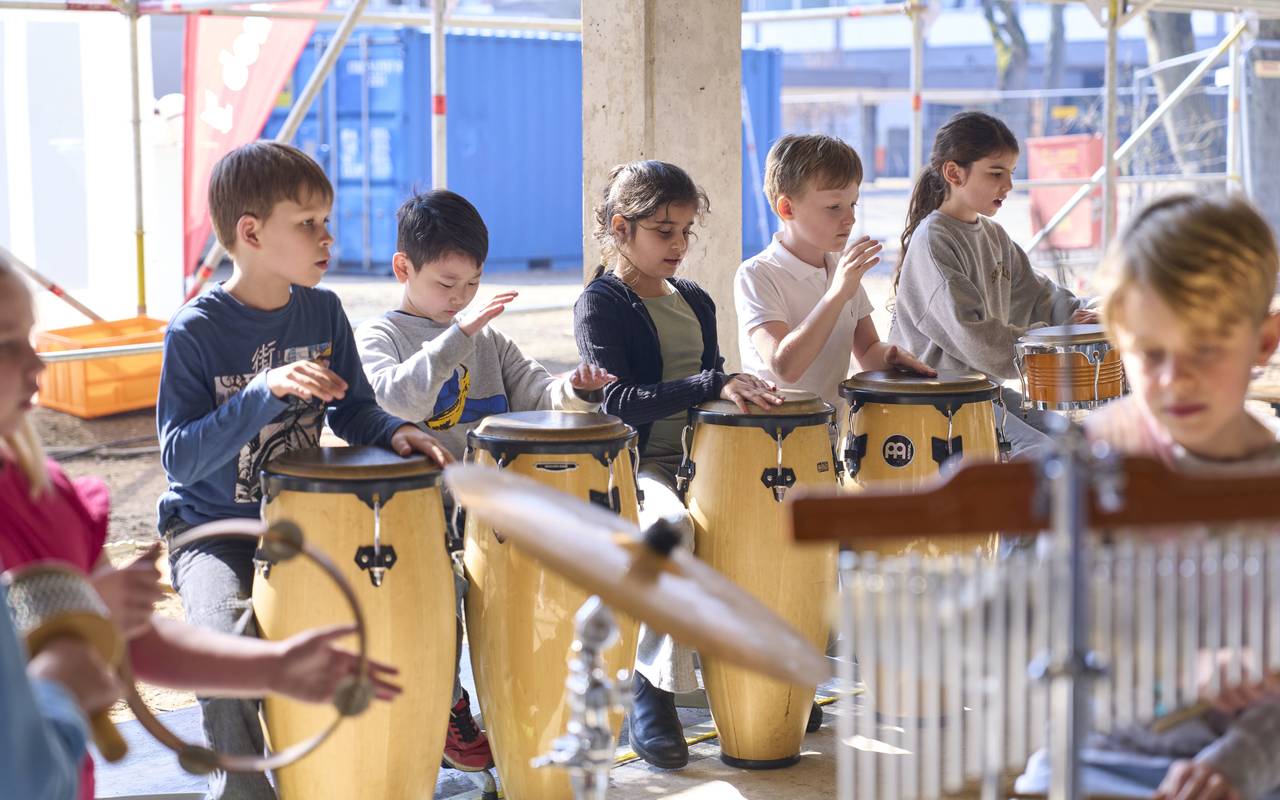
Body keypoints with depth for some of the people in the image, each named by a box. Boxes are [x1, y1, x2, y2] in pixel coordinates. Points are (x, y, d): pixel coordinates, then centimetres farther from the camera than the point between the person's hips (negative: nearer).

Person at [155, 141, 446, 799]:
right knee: (234, 641, -30)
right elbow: (180, 458, -20)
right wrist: (266, 392, -32)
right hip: (213, 528, -5)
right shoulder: (197, 331, -15)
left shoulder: (323, 313, 1)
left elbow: (352, 407, 11)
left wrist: (395, 432, -12)